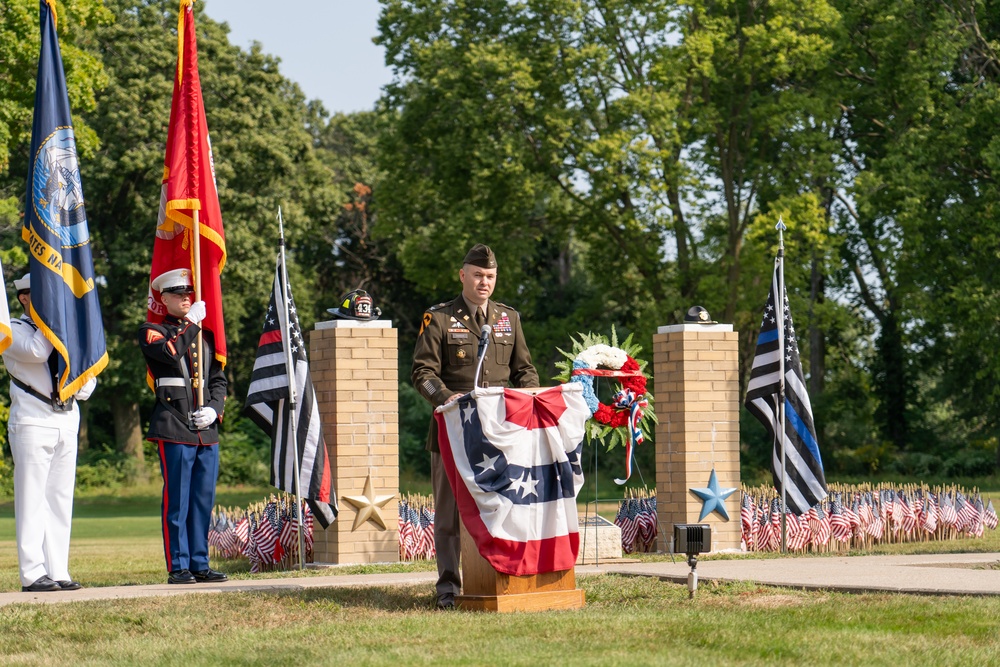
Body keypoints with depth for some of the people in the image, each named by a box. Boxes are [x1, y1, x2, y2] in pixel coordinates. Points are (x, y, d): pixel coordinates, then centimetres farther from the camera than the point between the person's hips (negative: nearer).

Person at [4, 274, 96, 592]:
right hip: (32, 422, -6)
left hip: (67, 421, 6)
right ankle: (32, 574, -7)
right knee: (32, 500, -7)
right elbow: (36, 351, -20)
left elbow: (86, 388, 18)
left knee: (61, 499, 5)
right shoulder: (14, 330, 2)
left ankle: (58, 572, 7)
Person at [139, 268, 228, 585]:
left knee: (203, 501, 7)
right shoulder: (151, 332, 4)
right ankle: (178, 567, -2)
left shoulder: (206, 335, 20)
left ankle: (200, 564, 13)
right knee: (177, 501, -5)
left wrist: (214, 409, 2)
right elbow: (172, 352, -18)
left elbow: (219, 380, 19)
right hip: (174, 429, -6)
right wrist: (192, 323, -9)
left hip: (207, 430, 6)